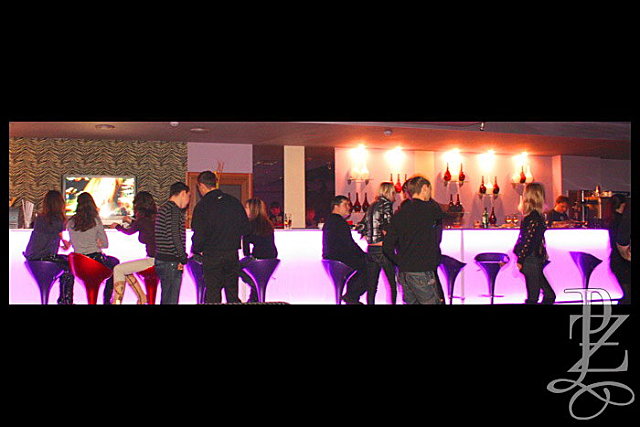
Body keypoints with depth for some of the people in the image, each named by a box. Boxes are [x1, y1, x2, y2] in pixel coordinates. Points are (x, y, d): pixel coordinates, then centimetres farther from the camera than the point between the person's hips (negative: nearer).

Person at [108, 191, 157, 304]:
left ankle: (117, 300, 4)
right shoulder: (154, 218, 9)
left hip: (153, 260, -8)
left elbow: (129, 232, 8)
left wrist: (117, 226, 29)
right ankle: (142, 298, 23)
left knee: (118, 269, 1)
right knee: (125, 270, 22)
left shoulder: (142, 220, -12)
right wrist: (131, 222, 46)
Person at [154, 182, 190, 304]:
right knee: (171, 300, -7)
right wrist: (183, 258, -15)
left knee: (166, 298, 15)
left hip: (161, 259, 10)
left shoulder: (163, 208, 19)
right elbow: (174, 235, -20)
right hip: (171, 261, -10)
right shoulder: (174, 210, -12)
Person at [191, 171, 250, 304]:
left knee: (212, 297, 3)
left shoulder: (202, 205, -10)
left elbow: (199, 235, -13)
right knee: (233, 295, 12)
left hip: (212, 257, -4)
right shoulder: (234, 202, 5)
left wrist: (195, 249, 6)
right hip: (233, 255, 5)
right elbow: (245, 228, 9)